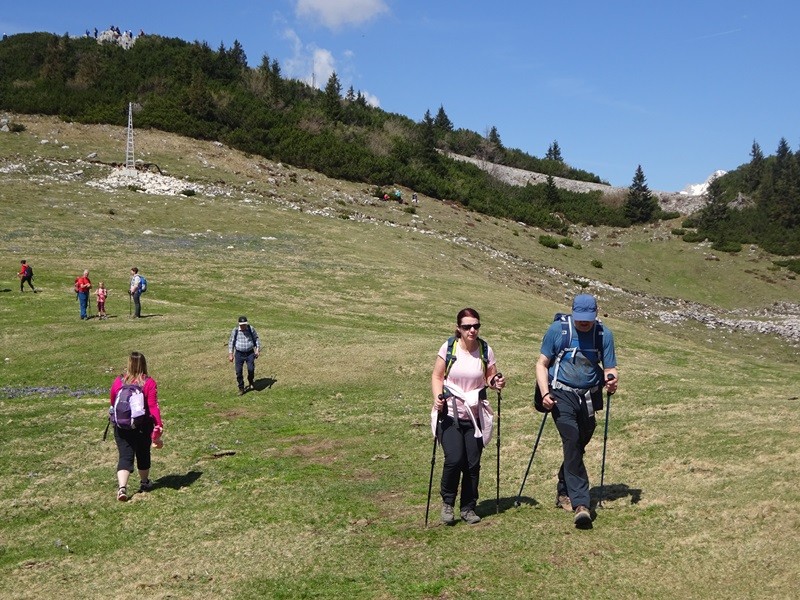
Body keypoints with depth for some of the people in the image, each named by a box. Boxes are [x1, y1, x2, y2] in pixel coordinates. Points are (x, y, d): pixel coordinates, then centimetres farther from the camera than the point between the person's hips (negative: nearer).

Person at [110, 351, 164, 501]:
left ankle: (122, 487, -20)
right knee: (143, 454, 19)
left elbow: (113, 404, 12)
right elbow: (153, 407, -15)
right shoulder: (149, 383, -10)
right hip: (143, 426, -1)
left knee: (125, 456, -1)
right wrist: (158, 430, -14)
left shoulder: (118, 381, -2)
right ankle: (145, 483, 37)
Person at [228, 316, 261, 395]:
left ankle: (250, 382, 17)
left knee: (251, 369, -14)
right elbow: (231, 342, 3)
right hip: (239, 353, 0)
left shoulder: (251, 329, -3)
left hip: (250, 353, 0)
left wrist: (257, 349, -1)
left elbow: (256, 339, 7)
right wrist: (230, 354, -1)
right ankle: (241, 389, 12)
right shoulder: (235, 330, -4)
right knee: (238, 371, -3)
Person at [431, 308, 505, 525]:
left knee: (473, 463, 2)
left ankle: (468, 507, 21)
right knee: (454, 459, -15)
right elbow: (437, 377, 2)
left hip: (475, 416, 2)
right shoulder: (449, 347, -5)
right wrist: (437, 398, -14)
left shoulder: (485, 350, -1)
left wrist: (496, 383, -13)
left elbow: (490, 378, 10)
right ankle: (447, 503, 9)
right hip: (449, 414, -2)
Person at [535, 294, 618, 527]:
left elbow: (610, 368, 1)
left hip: (589, 397, 3)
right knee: (572, 441, -19)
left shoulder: (604, 334, -1)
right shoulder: (557, 330, -6)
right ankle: (580, 503, -22)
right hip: (562, 394, -3)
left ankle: (563, 493, 33)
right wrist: (545, 393, -14)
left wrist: (612, 379, -23)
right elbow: (542, 364, -1)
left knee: (577, 446, 11)